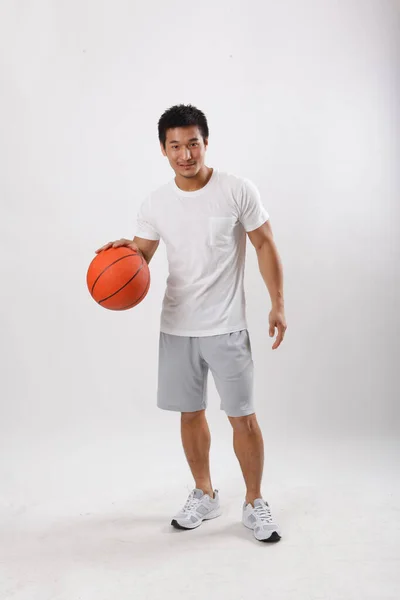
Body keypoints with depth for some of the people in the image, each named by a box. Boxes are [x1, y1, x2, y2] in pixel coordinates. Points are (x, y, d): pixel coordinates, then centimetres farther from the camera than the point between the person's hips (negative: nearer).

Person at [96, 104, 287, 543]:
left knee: (243, 418, 0)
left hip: (226, 327, -3)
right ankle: (204, 495, 33)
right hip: (176, 327, 4)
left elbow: (265, 245, -1)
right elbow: (139, 259, 8)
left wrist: (277, 304, -5)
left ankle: (255, 504, 21)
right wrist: (125, 251, -16)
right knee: (190, 413, 13)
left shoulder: (238, 191, -8)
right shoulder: (154, 205, 1)